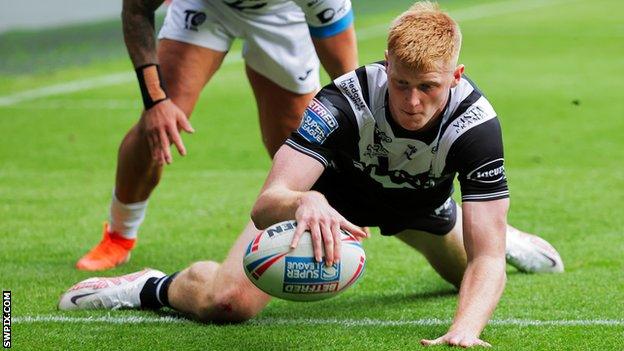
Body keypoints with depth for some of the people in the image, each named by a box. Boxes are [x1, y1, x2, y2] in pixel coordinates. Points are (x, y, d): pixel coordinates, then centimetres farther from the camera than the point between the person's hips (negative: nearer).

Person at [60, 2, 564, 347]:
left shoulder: (475, 122, -36)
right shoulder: (346, 100, -40)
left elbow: (487, 259, -39)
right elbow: (265, 204, -49)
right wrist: (304, 202, -73)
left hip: (419, 203, 3)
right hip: (333, 191, -3)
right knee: (227, 300, -23)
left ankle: (507, 235, 60)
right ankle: (151, 288, 10)